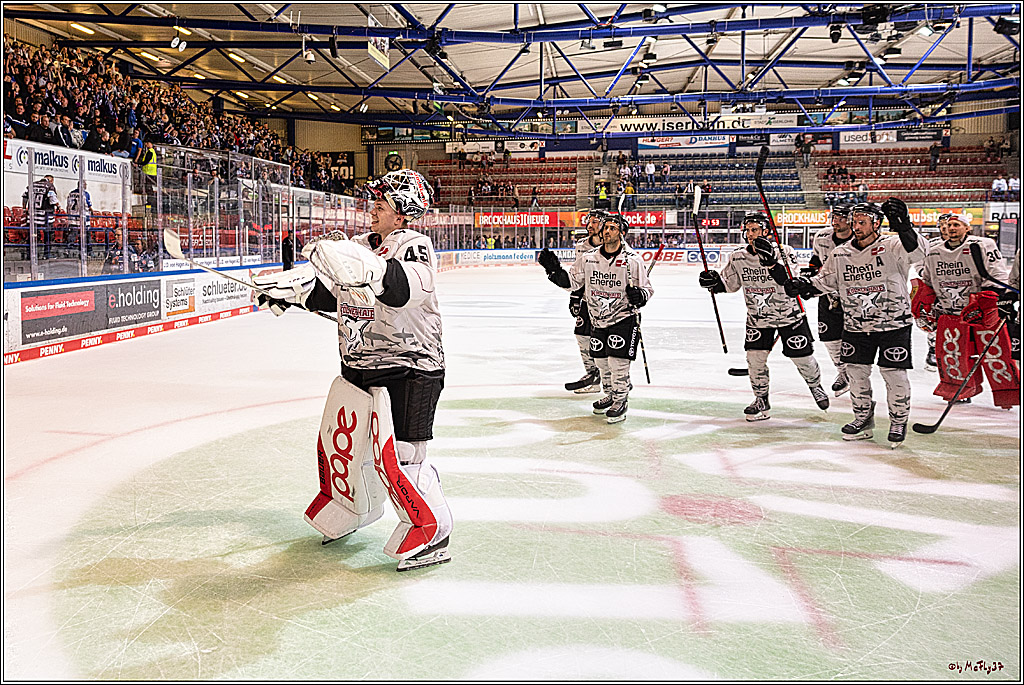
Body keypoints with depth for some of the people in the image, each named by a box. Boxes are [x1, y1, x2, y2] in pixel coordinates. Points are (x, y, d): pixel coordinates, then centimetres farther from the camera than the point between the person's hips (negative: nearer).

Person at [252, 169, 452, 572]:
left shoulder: (414, 246, -14)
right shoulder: (362, 246, 10)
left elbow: (403, 289, -37)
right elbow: (329, 293, 18)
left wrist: (345, 258, -46)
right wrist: (289, 289, 3)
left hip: (407, 367, -9)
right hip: (360, 367, 9)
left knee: (395, 457, -12)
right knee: (340, 440, 18)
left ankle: (431, 536, 3)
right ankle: (349, 510, 42)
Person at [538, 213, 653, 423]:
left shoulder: (632, 259, -11)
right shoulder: (589, 258, 0)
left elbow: (648, 288, -5)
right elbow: (572, 280, 9)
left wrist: (639, 295, -27)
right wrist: (554, 270, -5)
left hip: (624, 317, -5)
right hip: (598, 319, 5)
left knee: (617, 361, -10)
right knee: (601, 361, 13)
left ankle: (621, 400, 6)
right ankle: (610, 394, 34)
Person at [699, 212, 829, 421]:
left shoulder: (784, 252, -16)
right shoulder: (738, 257, -5)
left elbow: (791, 282, -30)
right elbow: (729, 284, 7)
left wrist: (772, 261, -43)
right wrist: (714, 281, -13)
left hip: (789, 315, -2)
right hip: (757, 317, 3)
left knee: (802, 357, 4)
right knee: (755, 358, -7)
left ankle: (815, 385, 35)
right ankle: (761, 400, 13)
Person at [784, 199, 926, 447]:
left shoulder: (892, 247, -11)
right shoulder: (841, 253, 4)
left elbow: (917, 252, -30)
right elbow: (826, 280, 13)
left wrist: (903, 226, -46)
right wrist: (804, 285, -6)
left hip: (893, 323, -5)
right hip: (856, 325, 5)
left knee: (894, 375, -2)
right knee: (856, 371, 9)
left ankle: (898, 421, 17)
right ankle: (863, 418, 27)